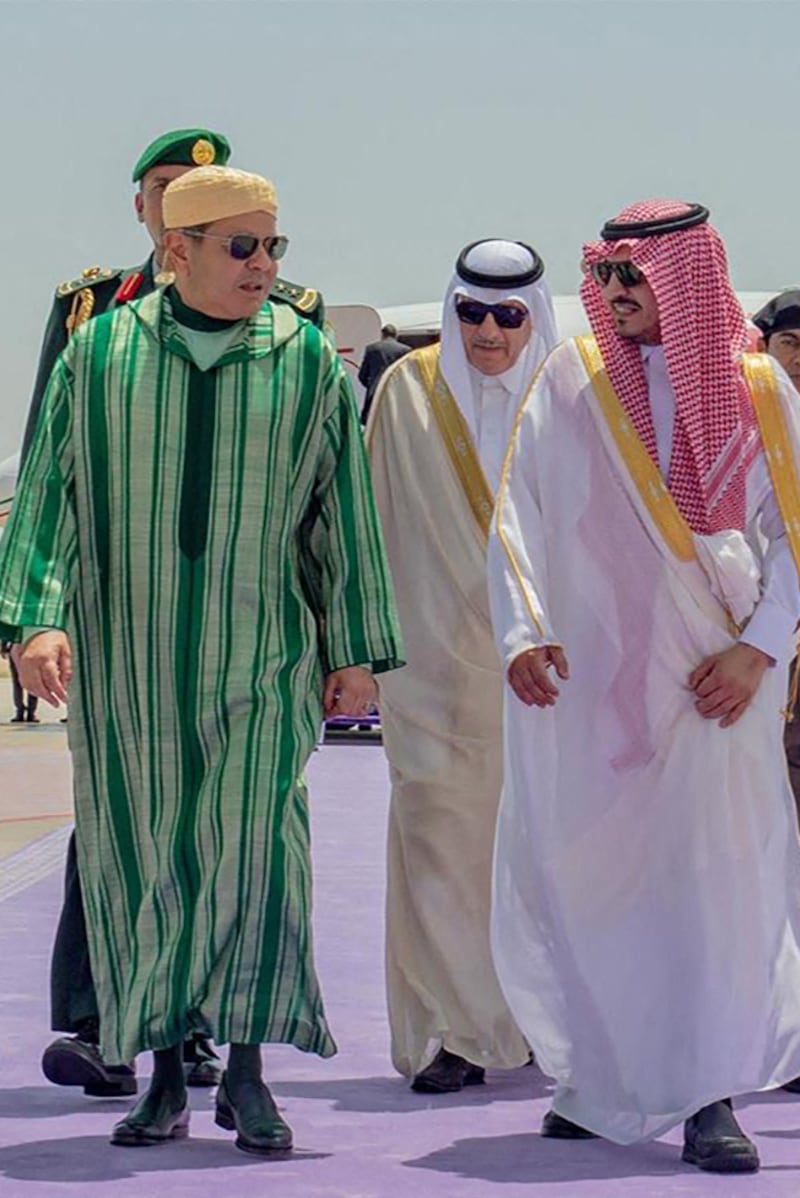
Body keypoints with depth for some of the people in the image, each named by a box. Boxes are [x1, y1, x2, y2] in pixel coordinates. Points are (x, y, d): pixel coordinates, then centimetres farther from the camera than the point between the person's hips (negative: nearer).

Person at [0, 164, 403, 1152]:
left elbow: (345, 514, 8)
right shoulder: (98, 354, 4)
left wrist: (356, 651, 7)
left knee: (256, 844, -12)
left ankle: (246, 1070, -5)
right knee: (141, 858, 3)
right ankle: (164, 1077, 11)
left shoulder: (309, 363, 4)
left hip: (259, 655, -1)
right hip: (123, 659, 1)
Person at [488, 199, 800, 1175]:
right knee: (579, 875, 3)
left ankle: (708, 1096, -5)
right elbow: (518, 516, 3)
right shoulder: (571, 382, 5)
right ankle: (601, 1082, 18)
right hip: (587, 677, 1)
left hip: (712, 680, -1)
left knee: (719, 868, -9)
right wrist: (522, 632, -10)